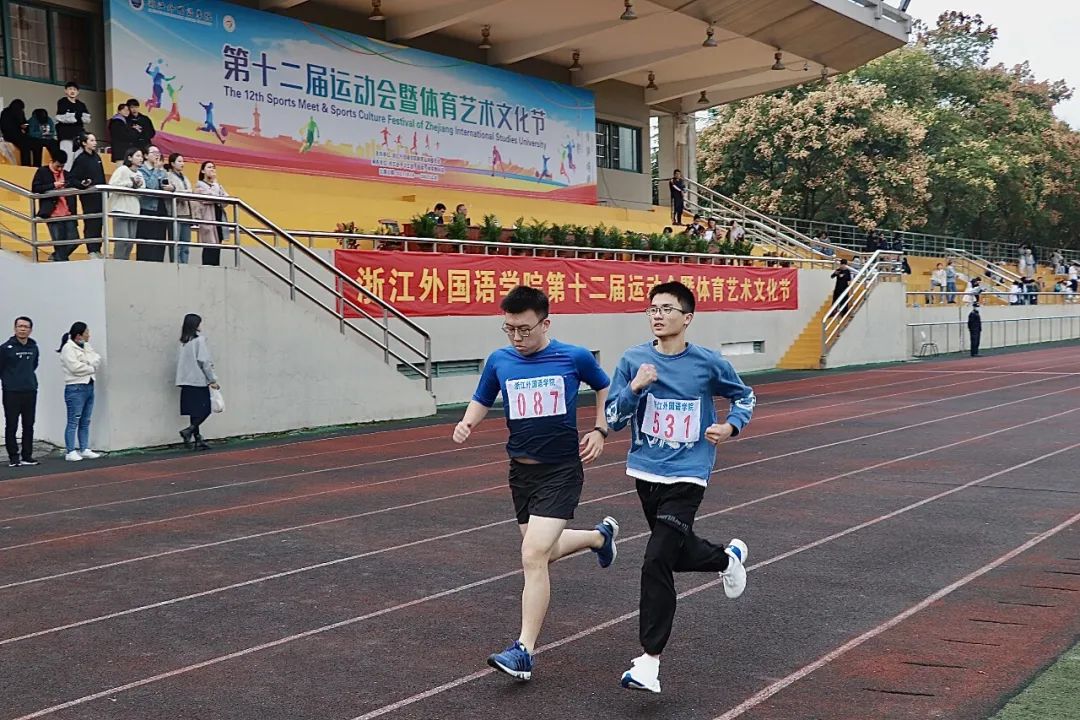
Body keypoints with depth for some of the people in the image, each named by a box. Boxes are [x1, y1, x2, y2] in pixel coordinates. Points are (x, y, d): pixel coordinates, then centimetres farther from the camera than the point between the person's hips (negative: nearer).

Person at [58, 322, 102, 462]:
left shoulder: (86, 347, 17)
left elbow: (97, 359, 9)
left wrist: (89, 364, -10)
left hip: (89, 386, 8)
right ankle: (71, 452, -5)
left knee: (85, 422, 10)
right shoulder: (68, 348, -9)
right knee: (73, 421, -6)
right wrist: (91, 368, -5)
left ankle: (85, 449, 15)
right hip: (75, 388, -8)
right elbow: (75, 367, -19)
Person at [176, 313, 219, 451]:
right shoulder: (199, 339, -9)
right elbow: (205, 361, -12)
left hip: (186, 381, 7)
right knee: (205, 410, 0)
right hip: (199, 381, -7)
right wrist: (212, 380, -7)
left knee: (195, 412, 9)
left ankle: (197, 440, 8)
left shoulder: (183, 342, 11)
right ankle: (188, 431, -16)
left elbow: (179, 360, 12)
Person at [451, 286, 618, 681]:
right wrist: (467, 423, -7)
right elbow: (482, 400, 14)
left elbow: (605, 388, 10)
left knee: (533, 556, -16)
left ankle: (523, 651, -9)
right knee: (543, 551, 19)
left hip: (561, 472, -5)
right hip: (521, 471, 5)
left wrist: (600, 431, -1)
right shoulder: (499, 360, -2)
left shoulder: (575, 357, -9)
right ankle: (601, 535, 49)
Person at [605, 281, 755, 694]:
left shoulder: (708, 363, -6)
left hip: (686, 477, -4)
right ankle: (729, 558, 53)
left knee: (657, 562, -15)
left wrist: (731, 425, -7)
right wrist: (634, 387, -19)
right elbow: (613, 421, -3)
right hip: (646, 473, 4)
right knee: (677, 553, 20)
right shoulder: (633, 360, -3)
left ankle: (650, 660, -7)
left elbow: (744, 396, 12)